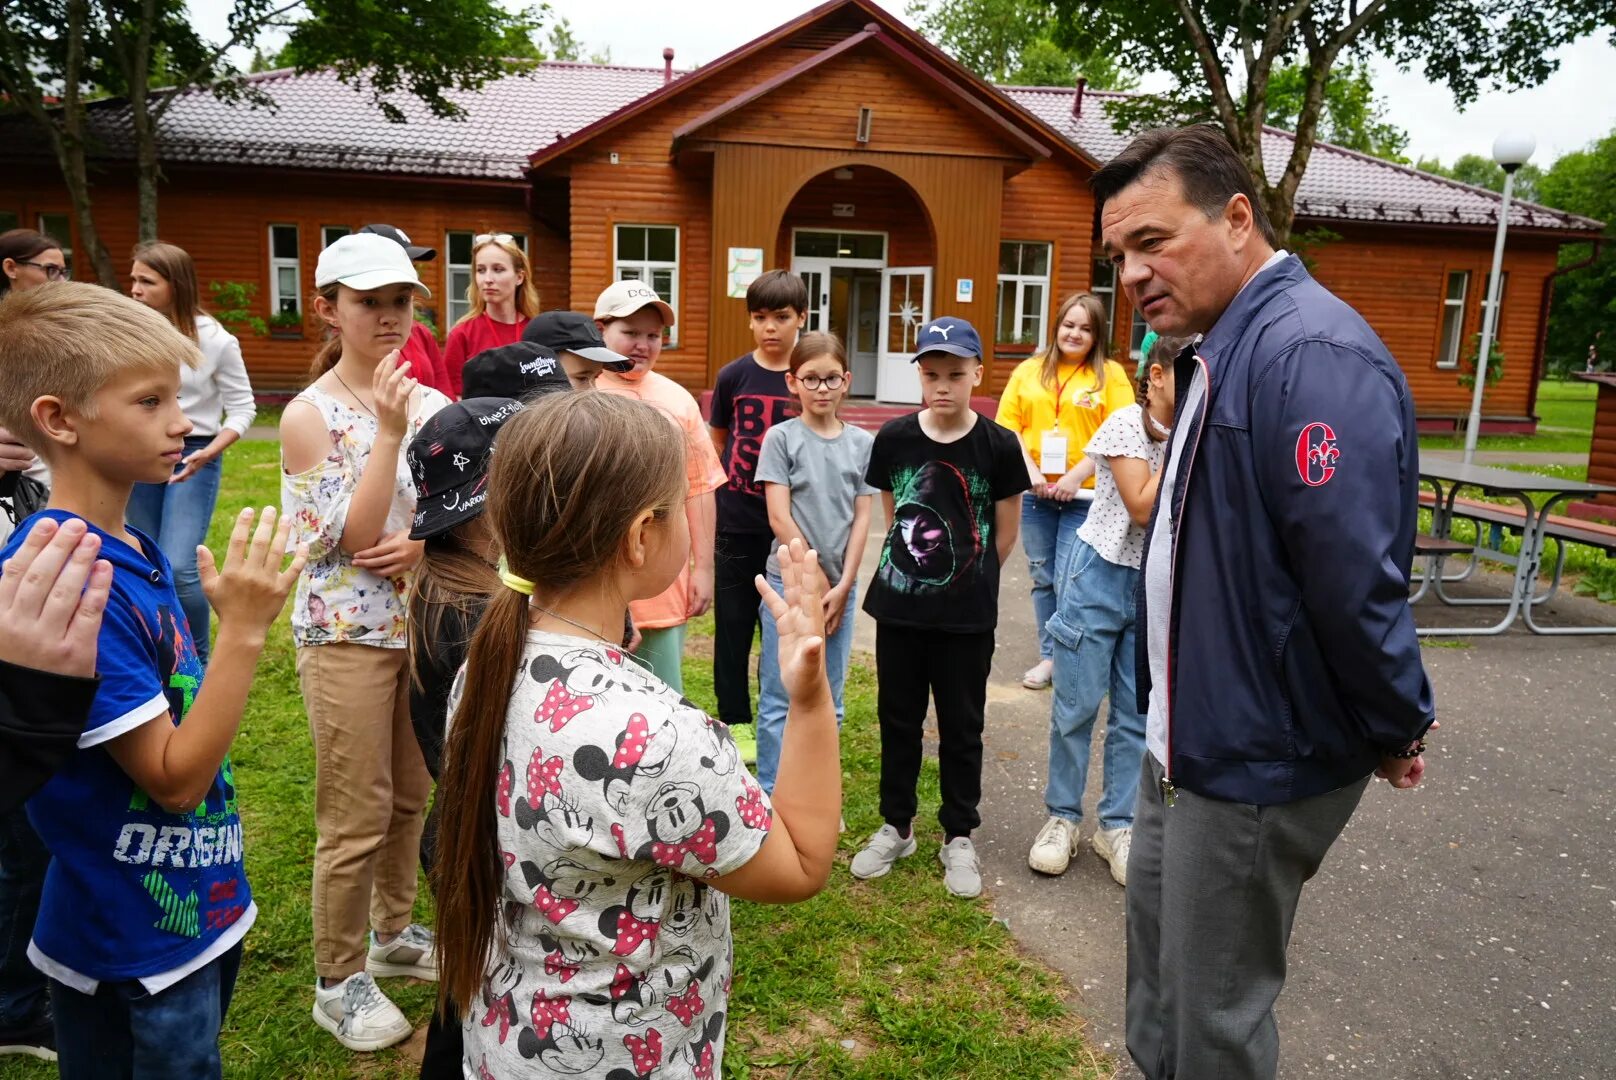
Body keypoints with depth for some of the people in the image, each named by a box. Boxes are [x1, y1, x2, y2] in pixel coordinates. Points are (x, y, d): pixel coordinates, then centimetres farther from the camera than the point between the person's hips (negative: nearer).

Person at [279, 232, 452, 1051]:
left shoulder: (431, 402, 3)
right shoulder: (309, 415, -11)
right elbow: (352, 539, -17)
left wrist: (429, 542, -14)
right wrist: (388, 432, -22)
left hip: (423, 623, 5)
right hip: (347, 636, -5)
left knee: (409, 798, 17)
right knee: (356, 815, 3)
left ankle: (395, 933, 37)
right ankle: (338, 981, 22)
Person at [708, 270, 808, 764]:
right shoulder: (733, 376, -1)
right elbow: (716, 445, 8)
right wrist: (715, 503, 4)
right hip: (737, 524, 1)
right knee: (733, 624, 8)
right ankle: (736, 720, 23)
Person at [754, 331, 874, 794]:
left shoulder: (863, 442, 5)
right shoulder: (781, 437, -4)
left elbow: (861, 518, 3)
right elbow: (779, 518, -9)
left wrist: (843, 586, -5)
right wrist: (816, 583, -9)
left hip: (840, 587, 3)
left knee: (828, 701, 11)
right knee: (780, 699, 2)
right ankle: (771, 795, 13)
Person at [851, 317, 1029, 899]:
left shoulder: (997, 445, -9)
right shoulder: (894, 438, -3)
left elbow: (1005, 534, 1)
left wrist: (968, 580, 7)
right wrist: (913, 566, 8)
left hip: (967, 616, -2)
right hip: (899, 606, 2)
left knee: (961, 727, 11)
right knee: (898, 719, 14)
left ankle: (959, 838, 28)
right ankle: (896, 826, 32)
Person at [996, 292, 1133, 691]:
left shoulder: (1110, 374, 0)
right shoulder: (1029, 370, 7)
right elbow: (1007, 424, 4)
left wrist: (1078, 475, -15)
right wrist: (1029, 469, -9)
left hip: (1085, 495, -3)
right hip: (1034, 492, 3)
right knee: (1042, 578, 12)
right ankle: (1049, 655, 25)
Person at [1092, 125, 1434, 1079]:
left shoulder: (1312, 354, -25)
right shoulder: (1223, 350, 8)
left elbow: (1356, 580, -28)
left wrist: (1396, 730, -12)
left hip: (1259, 761, -9)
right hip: (1190, 738, 9)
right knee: (1158, 976, 26)